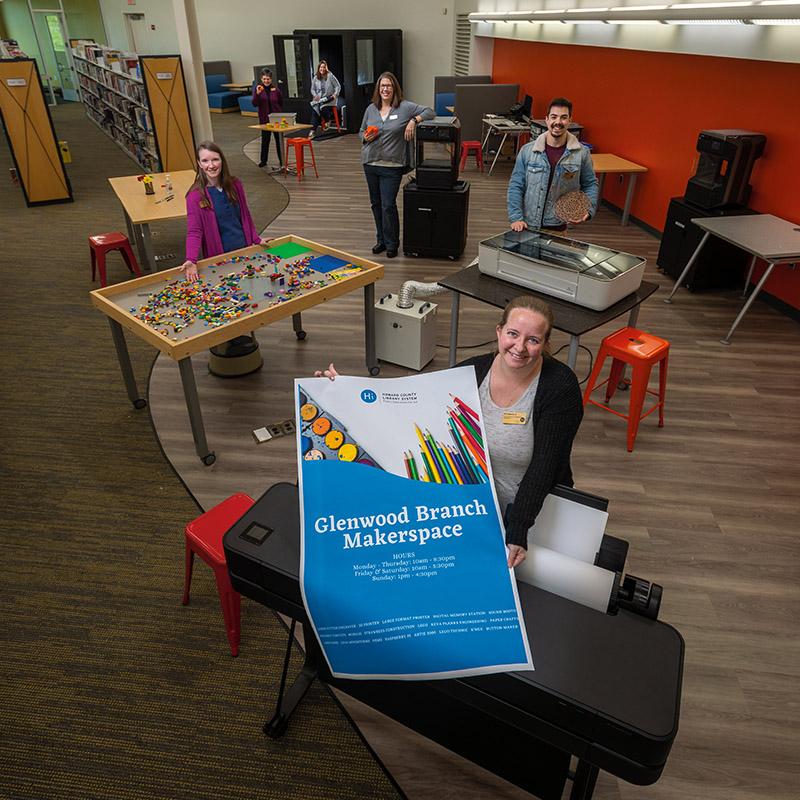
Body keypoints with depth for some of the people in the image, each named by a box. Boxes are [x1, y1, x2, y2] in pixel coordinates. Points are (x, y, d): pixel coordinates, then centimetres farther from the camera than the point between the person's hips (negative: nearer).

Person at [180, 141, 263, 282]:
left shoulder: (235, 185, -1)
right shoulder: (195, 195, -13)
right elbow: (194, 231, -17)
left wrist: (257, 239, 7)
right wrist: (191, 260, -31)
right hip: (219, 257, -4)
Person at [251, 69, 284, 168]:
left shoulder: (275, 89, 0)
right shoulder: (258, 88, -3)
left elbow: (281, 103, 11)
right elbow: (255, 104, -12)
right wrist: (257, 93, -22)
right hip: (264, 118, -1)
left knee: (278, 138, 5)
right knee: (265, 139, 5)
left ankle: (281, 160, 14)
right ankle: (263, 160, 15)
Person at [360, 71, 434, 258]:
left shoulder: (405, 107, -3)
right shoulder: (371, 109, 9)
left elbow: (429, 112, -2)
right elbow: (362, 132, 19)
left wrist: (414, 120, -17)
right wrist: (366, 137, -4)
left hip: (392, 166, -5)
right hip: (370, 163, 5)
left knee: (388, 205, -7)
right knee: (376, 203, 12)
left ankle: (392, 244, 6)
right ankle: (381, 240, 25)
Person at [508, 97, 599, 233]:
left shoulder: (582, 153, -1)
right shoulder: (527, 151, -2)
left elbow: (591, 184, 9)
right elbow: (515, 186, -1)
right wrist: (516, 217, -10)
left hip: (559, 228, 0)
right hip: (527, 226, 0)